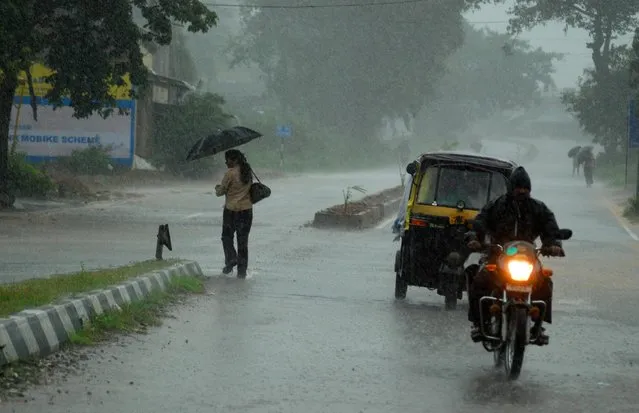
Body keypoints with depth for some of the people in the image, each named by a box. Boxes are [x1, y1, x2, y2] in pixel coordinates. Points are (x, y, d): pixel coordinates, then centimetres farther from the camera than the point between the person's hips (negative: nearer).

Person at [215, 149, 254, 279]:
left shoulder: (230, 173, -13)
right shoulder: (248, 172, 6)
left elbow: (220, 192, -7)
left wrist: (218, 188, 17)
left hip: (231, 210, -5)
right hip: (247, 209, 5)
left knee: (227, 237, 13)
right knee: (243, 241, 10)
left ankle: (231, 259, -7)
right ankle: (242, 271, 9)